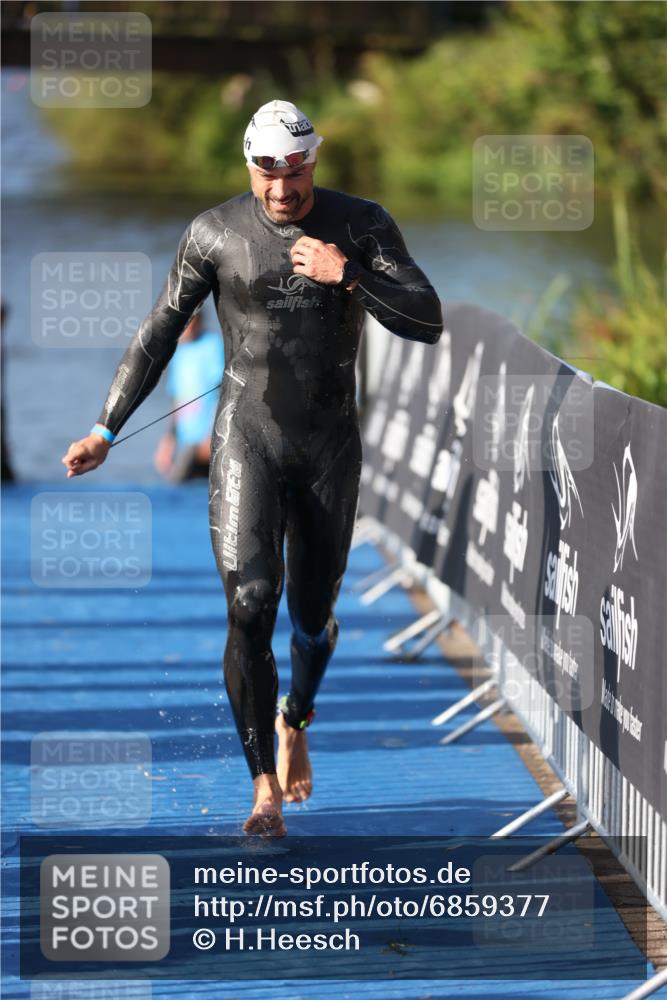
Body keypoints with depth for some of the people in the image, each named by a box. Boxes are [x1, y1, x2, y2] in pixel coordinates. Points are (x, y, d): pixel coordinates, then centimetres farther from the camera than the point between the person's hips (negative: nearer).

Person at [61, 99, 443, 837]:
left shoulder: (362, 226, -5)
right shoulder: (214, 234, -6)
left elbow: (428, 325, -11)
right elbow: (158, 334, 3)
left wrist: (347, 275, -24)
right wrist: (105, 430, 1)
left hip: (331, 449, 1)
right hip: (247, 444, -1)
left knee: (312, 616, 12)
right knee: (250, 608, -17)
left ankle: (295, 721, 46)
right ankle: (265, 786, -11)